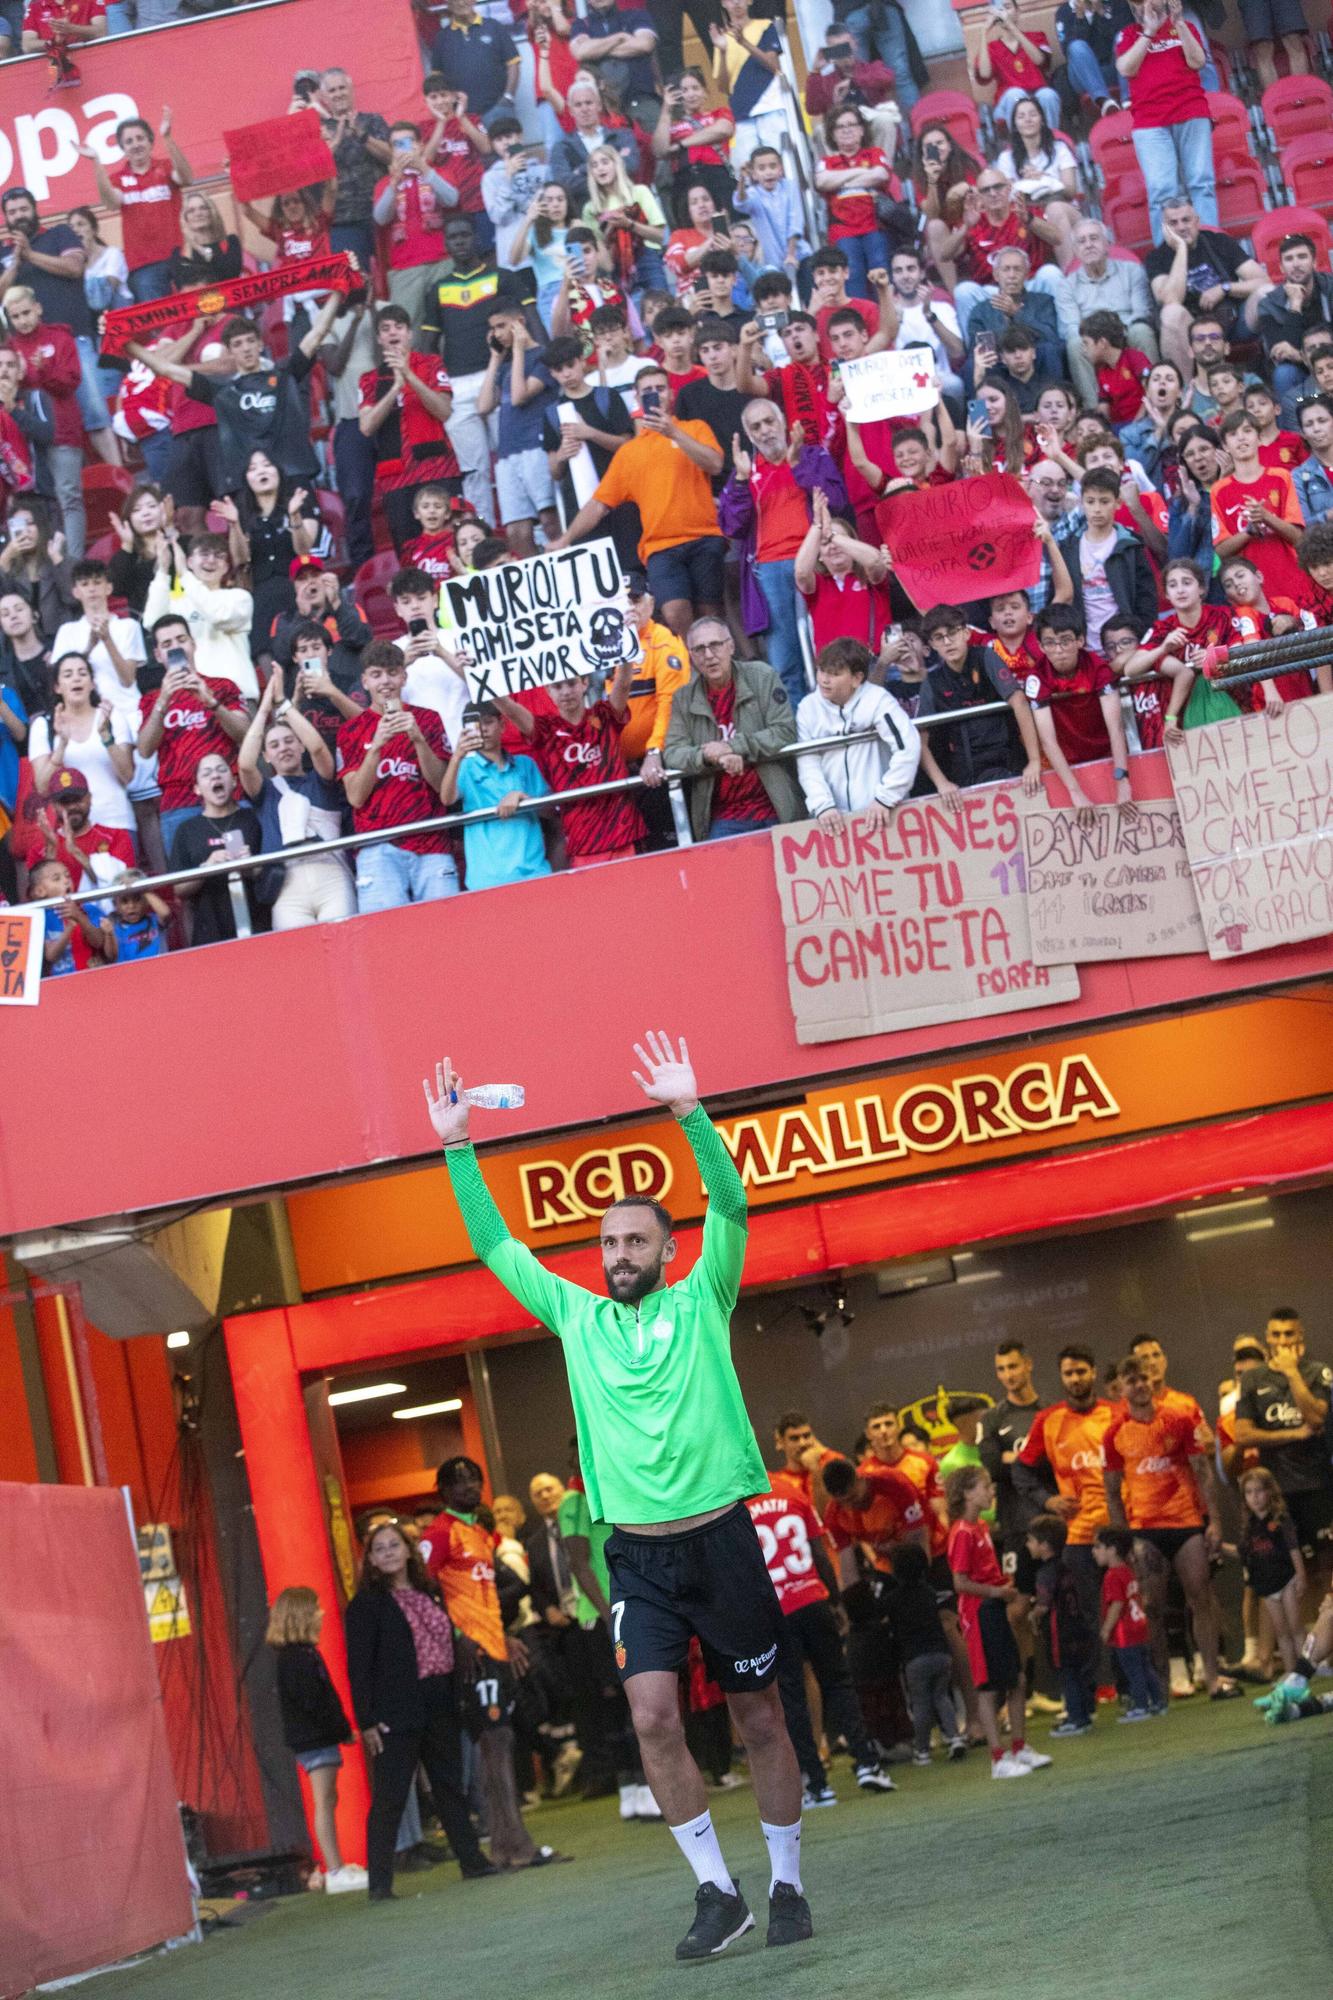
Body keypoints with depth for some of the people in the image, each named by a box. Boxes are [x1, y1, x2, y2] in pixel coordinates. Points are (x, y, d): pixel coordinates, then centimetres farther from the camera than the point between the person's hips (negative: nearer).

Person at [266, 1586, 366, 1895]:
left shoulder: (301, 1654, 15)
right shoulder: (299, 1657, -17)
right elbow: (313, 1702, -21)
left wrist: (341, 1729, 15)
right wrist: (343, 1730, -15)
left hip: (313, 1738, 11)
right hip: (315, 1738, -11)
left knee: (328, 1800, 14)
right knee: (325, 1802, -9)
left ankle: (337, 1867, 20)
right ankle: (335, 1872, -10)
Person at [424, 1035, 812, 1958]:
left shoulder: (701, 1303, 3)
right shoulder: (576, 1316, 10)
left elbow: (731, 1206, -10)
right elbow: (496, 1247, 11)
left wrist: (690, 1111, -21)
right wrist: (457, 1149, 4)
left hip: (721, 1538, -2)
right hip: (637, 1553, 2)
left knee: (760, 1719, 5)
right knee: (653, 1716, -12)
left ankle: (787, 1884, 18)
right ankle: (717, 1890, -2)